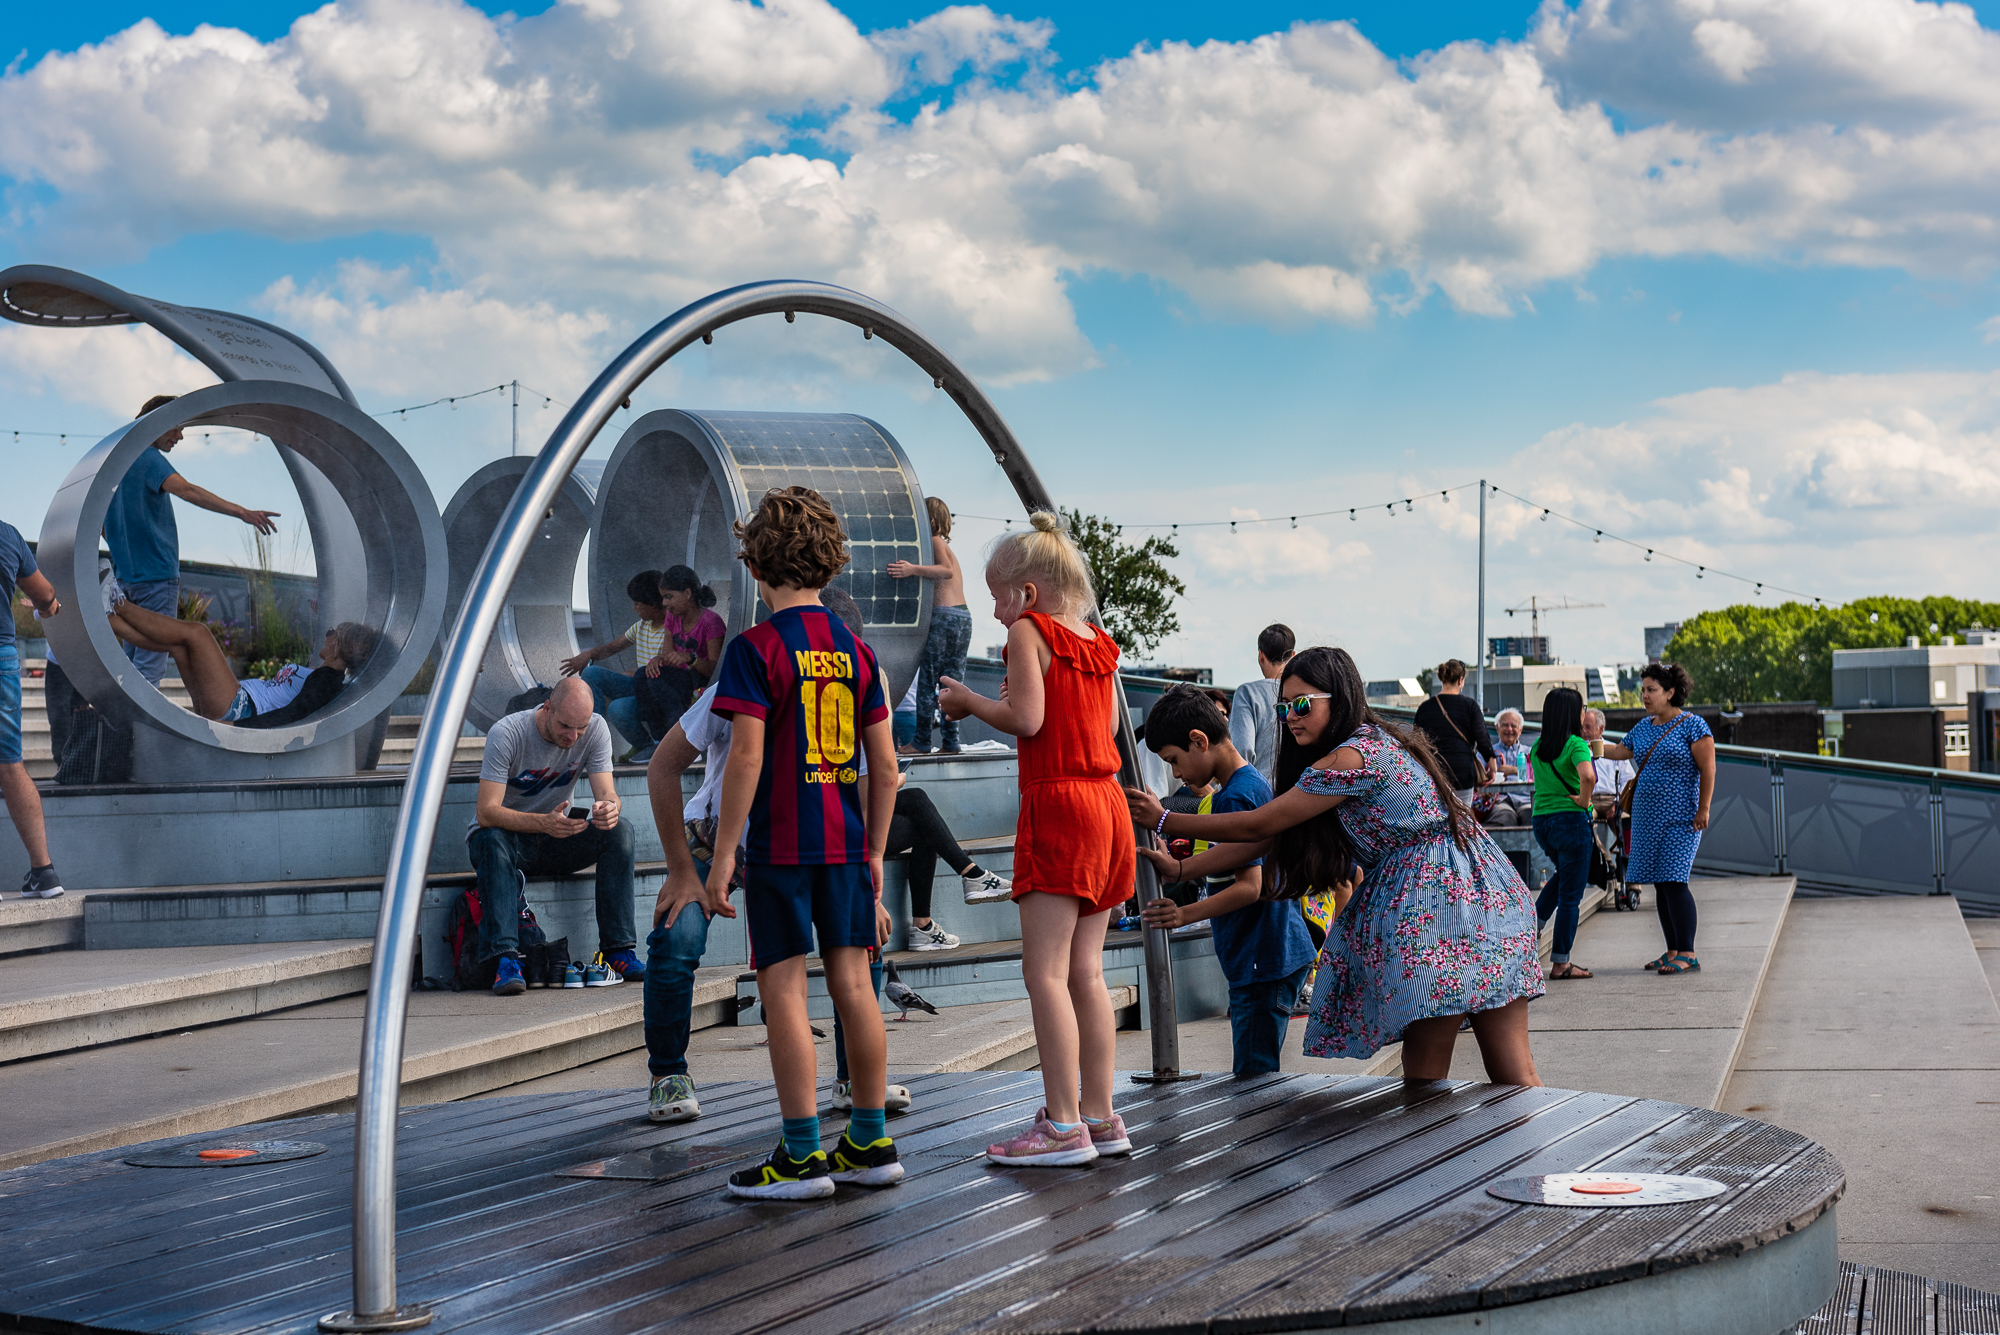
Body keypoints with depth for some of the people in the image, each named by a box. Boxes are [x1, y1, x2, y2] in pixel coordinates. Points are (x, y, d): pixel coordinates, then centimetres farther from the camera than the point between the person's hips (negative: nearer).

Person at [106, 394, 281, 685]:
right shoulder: (149, 459, -12)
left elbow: (102, 524, 23)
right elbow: (186, 490, -30)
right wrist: (241, 512, -39)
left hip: (127, 573, 10)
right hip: (156, 573, -10)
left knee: (134, 657, 16)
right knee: (150, 665, -10)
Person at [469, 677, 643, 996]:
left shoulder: (595, 729, -11)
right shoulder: (506, 734, -24)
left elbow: (607, 795, -15)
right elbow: (486, 812, -30)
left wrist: (609, 809, -42)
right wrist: (544, 823, -47)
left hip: (555, 839, 4)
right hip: (507, 837, -4)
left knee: (619, 831, -23)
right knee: (492, 839, -39)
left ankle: (617, 951, -22)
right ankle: (506, 960, -43)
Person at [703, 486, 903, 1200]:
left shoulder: (755, 648, -9)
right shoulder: (857, 650, 8)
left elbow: (746, 756, -15)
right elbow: (885, 764, 9)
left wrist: (723, 857, -10)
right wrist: (874, 854, 17)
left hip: (780, 846, -5)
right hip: (846, 844, 6)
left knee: (784, 989, -1)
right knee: (852, 984, 10)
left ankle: (802, 1155, 0)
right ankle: (871, 1144, 16)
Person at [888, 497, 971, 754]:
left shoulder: (935, 541, -4)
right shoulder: (945, 544, 22)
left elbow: (947, 571, -20)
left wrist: (913, 569, -27)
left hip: (943, 615, -8)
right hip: (963, 615, 8)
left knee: (928, 680, -2)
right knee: (952, 681, 9)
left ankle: (921, 741, -1)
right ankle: (950, 740, 7)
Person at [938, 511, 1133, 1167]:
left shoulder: (1028, 631, -5)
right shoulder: (1099, 646, 16)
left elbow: (1026, 719, -16)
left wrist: (969, 702, 0)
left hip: (1057, 805, -8)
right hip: (1106, 802, 8)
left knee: (1045, 971, -7)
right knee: (1085, 971, 10)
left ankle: (1063, 1125, -10)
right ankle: (1100, 1118, 11)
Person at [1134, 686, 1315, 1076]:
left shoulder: (1233, 797, -16)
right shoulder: (1254, 782, 14)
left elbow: (1250, 886, -21)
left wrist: (1186, 915, -20)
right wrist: (1177, 868, 13)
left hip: (1261, 962, -10)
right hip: (1278, 955, 10)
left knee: (1252, 1077, -9)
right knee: (1259, 1074, 12)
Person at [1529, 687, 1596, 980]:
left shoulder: (1538, 747, 7)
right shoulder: (1576, 745, -13)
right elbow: (1588, 776, -32)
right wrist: (1584, 801, -16)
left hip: (1541, 821, 7)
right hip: (1570, 820, -7)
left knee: (1564, 875, 32)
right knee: (1571, 893, 2)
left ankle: (1534, 920, 18)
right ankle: (1560, 963, 4)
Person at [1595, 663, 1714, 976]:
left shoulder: (1692, 725, -7)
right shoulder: (1643, 727, 13)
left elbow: (1708, 769, -10)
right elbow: (1620, 751, 28)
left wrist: (1703, 809, -15)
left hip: (1680, 819, -7)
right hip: (1647, 818, 7)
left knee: (1674, 882, -13)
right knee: (1660, 885, 7)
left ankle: (1687, 955, -10)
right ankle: (1673, 951, 14)